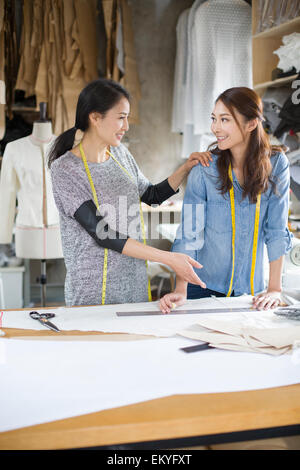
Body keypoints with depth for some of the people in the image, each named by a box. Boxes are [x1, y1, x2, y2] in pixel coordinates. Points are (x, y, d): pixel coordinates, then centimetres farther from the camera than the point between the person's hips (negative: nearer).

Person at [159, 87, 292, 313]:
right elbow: (188, 233, -12)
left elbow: (277, 230, -6)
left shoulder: (276, 164, -8)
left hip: (252, 290, 1)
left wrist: (275, 289, -9)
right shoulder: (205, 169, -11)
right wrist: (180, 290, -20)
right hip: (205, 286, -1)